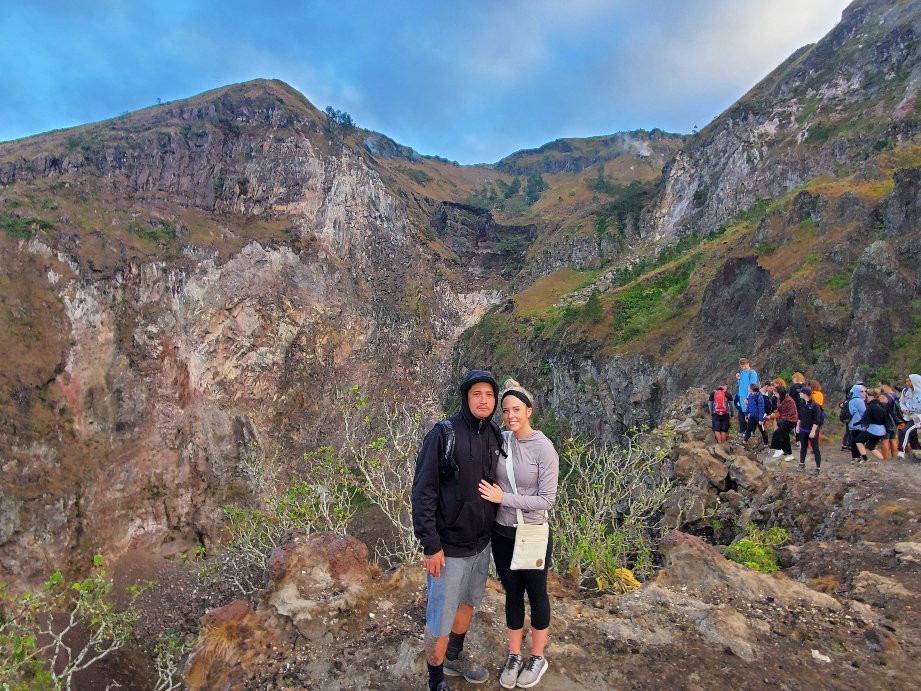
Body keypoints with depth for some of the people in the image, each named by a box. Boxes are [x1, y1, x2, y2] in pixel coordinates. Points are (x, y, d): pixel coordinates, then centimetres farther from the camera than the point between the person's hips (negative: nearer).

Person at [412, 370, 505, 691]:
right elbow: (423, 492, -18)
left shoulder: (495, 435, 0)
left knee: (468, 603, 25)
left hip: (481, 543, 7)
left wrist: (493, 531, 13)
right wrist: (430, 545, -19)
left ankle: (455, 658, 49)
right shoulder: (443, 434, -19)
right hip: (449, 547, -7)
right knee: (440, 618, 6)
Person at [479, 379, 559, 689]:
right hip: (502, 533, 4)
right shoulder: (500, 441, -6)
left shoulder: (544, 449, -18)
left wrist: (503, 498, -22)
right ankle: (514, 656, 37)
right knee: (512, 593, 18)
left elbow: (547, 500, -18)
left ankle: (537, 658, 36)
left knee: (536, 594, 16)